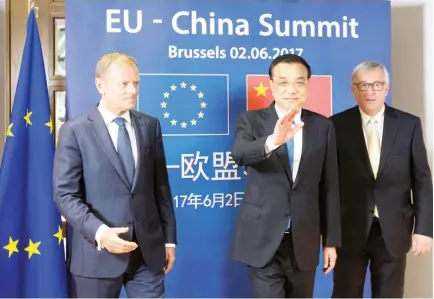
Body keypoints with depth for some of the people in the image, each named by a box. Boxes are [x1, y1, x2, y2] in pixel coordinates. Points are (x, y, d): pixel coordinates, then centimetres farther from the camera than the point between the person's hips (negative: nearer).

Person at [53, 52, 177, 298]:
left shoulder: (150, 126, 8)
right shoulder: (74, 131, -4)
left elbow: (161, 186, 9)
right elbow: (65, 194, -8)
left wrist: (169, 238, 9)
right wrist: (99, 231, -22)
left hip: (148, 250, 3)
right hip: (97, 253, -3)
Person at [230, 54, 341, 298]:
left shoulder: (323, 126, 3)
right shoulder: (251, 120, -3)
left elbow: (329, 187, 5)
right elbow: (239, 155, -25)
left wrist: (331, 240, 6)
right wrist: (272, 141, -44)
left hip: (304, 240, 3)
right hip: (263, 239, -2)